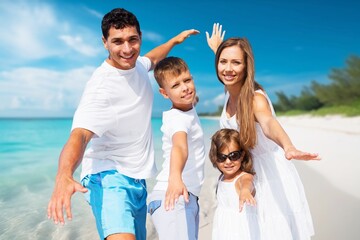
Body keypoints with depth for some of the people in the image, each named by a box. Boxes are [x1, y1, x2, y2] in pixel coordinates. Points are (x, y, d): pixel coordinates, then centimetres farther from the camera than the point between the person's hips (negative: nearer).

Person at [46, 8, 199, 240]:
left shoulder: (138, 65, 4)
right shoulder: (102, 85, -20)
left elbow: (152, 59, 30)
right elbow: (80, 133, -33)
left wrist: (175, 40, 37)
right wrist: (64, 177, -50)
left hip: (137, 177, 7)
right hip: (109, 176, -7)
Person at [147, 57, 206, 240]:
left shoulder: (189, 108, 9)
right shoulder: (178, 118, -18)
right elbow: (179, 146, -41)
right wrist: (175, 177, -54)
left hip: (189, 197, 9)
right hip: (172, 197, -9)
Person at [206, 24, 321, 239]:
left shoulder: (256, 97, -24)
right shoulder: (230, 92, -5)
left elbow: (269, 124, -46)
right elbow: (227, 73, 20)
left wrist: (288, 147, -66)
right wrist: (217, 50, 33)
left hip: (271, 172, -6)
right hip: (247, 171, 6)